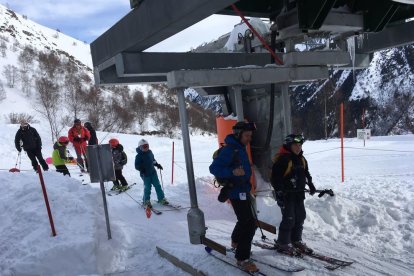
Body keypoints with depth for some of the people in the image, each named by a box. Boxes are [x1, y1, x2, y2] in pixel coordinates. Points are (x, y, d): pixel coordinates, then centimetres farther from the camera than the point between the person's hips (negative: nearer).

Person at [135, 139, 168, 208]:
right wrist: (141, 168, -27)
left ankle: (161, 198, 18)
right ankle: (146, 201, 13)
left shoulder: (150, 152, 7)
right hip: (145, 174, -5)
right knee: (147, 187, -4)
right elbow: (137, 166, -11)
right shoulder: (139, 156, -10)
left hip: (153, 172, 6)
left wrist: (157, 165, 17)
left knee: (157, 185, 8)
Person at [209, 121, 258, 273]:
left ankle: (236, 242, 48)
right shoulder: (229, 150, -19)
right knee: (249, 224, -10)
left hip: (244, 191, 10)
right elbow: (214, 168, -24)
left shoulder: (241, 149, 10)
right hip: (237, 192, -10)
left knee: (245, 220, 25)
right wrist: (232, 172, -36)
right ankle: (242, 259, -1)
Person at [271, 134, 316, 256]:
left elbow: (306, 173, 27)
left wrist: (310, 185, 21)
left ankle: (296, 240, 28)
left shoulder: (301, 159, 12)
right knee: (289, 218, -7)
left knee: (300, 217, 13)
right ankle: (283, 243, 7)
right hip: (286, 194, -8)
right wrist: (279, 191, -22)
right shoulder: (282, 159, -16)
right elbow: (275, 177, -19)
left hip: (299, 193, 9)